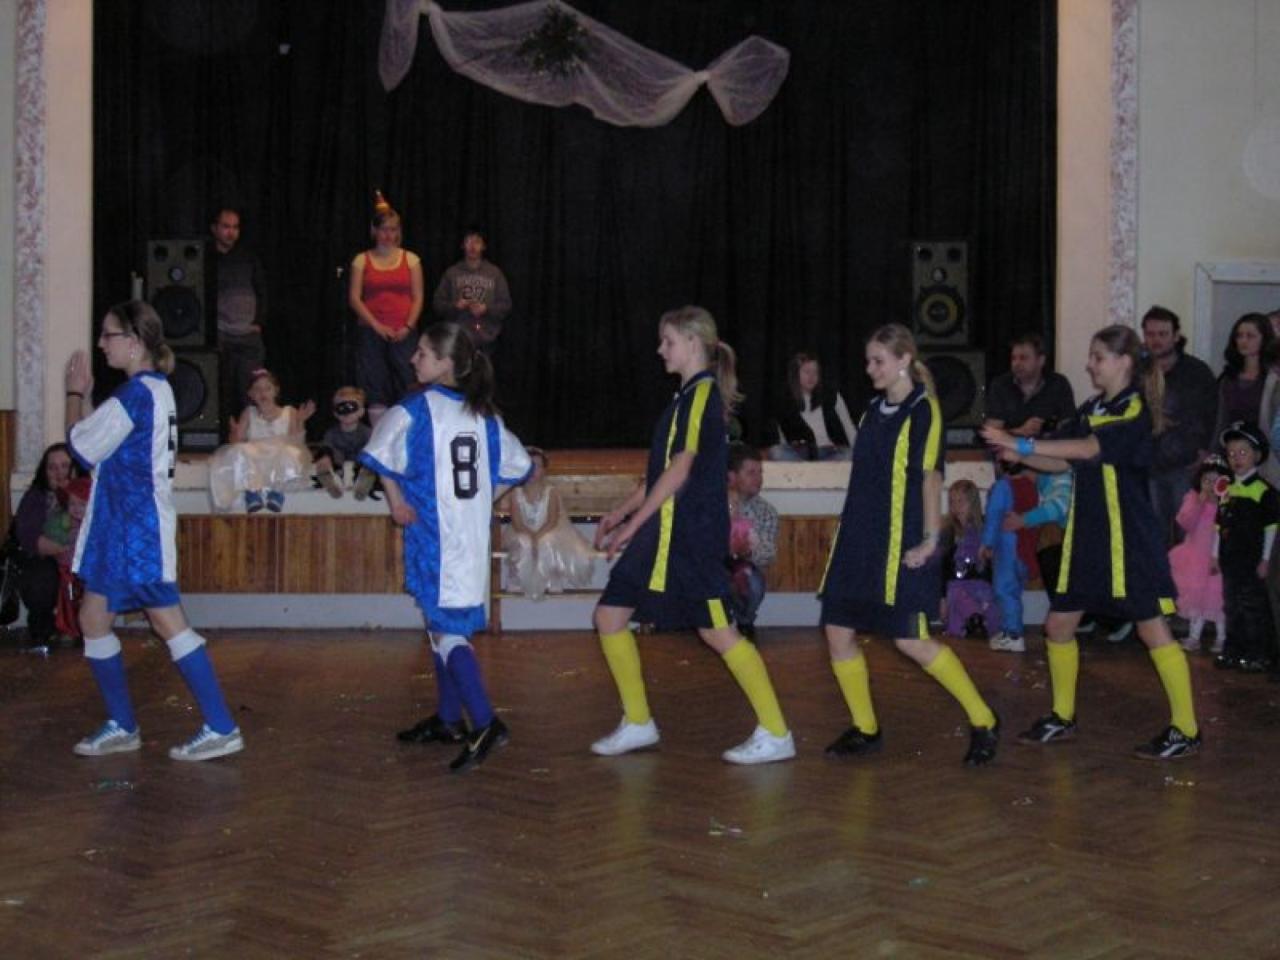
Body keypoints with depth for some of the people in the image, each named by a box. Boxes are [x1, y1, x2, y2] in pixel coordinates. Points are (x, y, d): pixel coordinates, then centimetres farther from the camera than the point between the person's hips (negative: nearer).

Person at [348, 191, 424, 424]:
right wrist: (377, 326, -9)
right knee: (375, 387, 0)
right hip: (371, 332, 0)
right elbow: (354, 298, 1)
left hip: (403, 333, 0)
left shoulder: (411, 260, 7)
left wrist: (408, 326, -9)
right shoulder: (362, 260, 6)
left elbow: (418, 297, 4)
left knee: (408, 385, -7)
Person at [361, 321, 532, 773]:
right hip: (474, 535, 7)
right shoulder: (484, 413, 8)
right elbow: (517, 465, 13)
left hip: (434, 532, -7)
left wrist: (396, 500, -7)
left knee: (445, 629, -8)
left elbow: (380, 452, -18)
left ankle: (485, 723, -17)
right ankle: (449, 719, 25)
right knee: (446, 625, 17)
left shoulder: (416, 408, -9)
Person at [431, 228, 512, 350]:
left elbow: (506, 305, 6)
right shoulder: (452, 273, 8)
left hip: (486, 340, 0)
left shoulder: (495, 273, 7)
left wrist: (486, 309, -10)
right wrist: (455, 306, -10)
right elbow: (437, 303, 8)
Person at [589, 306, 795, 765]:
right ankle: (638, 724, 18)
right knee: (610, 615, 9)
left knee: (717, 631, -8)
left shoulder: (703, 394, -12)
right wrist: (622, 512, 18)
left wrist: (632, 525, -15)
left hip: (690, 535, -10)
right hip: (664, 533, 10)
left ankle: (775, 735, 1)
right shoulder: (688, 395, 17)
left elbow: (679, 472, -17)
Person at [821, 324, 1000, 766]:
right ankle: (865, 729, 18)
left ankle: (983, 722, 5)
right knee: (838, 631, 4)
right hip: (859, 539, 8)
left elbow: (930, 476, -14)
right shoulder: (874, 410, 14)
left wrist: (930, 538, -19)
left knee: (910, 640, -9)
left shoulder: (922, 410, -8)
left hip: (900, 544, -8)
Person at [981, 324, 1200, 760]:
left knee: (1152, 629, -4)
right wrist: (1020, 457, -8)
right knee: (1058, 625, 11)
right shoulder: (1091, 408, 11)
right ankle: (1063, 717, 25)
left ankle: (1186, 730, 5)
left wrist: (1023, 444, -31)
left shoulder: (1135, 411, -13)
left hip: (1129, 539, -8)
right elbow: (1064, 462, 10)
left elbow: (1087, 449, -27)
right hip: (1088, 536, 8)